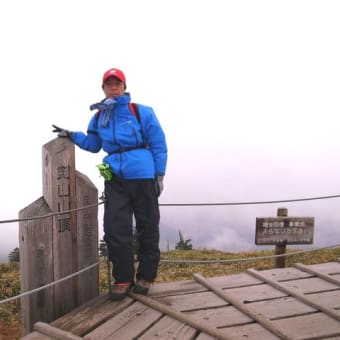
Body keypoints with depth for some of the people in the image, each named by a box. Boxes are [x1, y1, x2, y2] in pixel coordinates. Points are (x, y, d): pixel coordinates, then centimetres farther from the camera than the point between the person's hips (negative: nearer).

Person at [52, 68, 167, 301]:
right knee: (115, 229, -1)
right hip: (115, 179, 3)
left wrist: (160, 175, -5)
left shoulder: (142, 112, -1)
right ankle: (123, 279, 11)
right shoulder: (99, 117, 11)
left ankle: (145, 276, 18)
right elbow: (93, 144, 25)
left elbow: (158, 145, 0)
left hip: (143, 177, -3)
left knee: (147, 229, 5)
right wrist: (72, 136, 10)